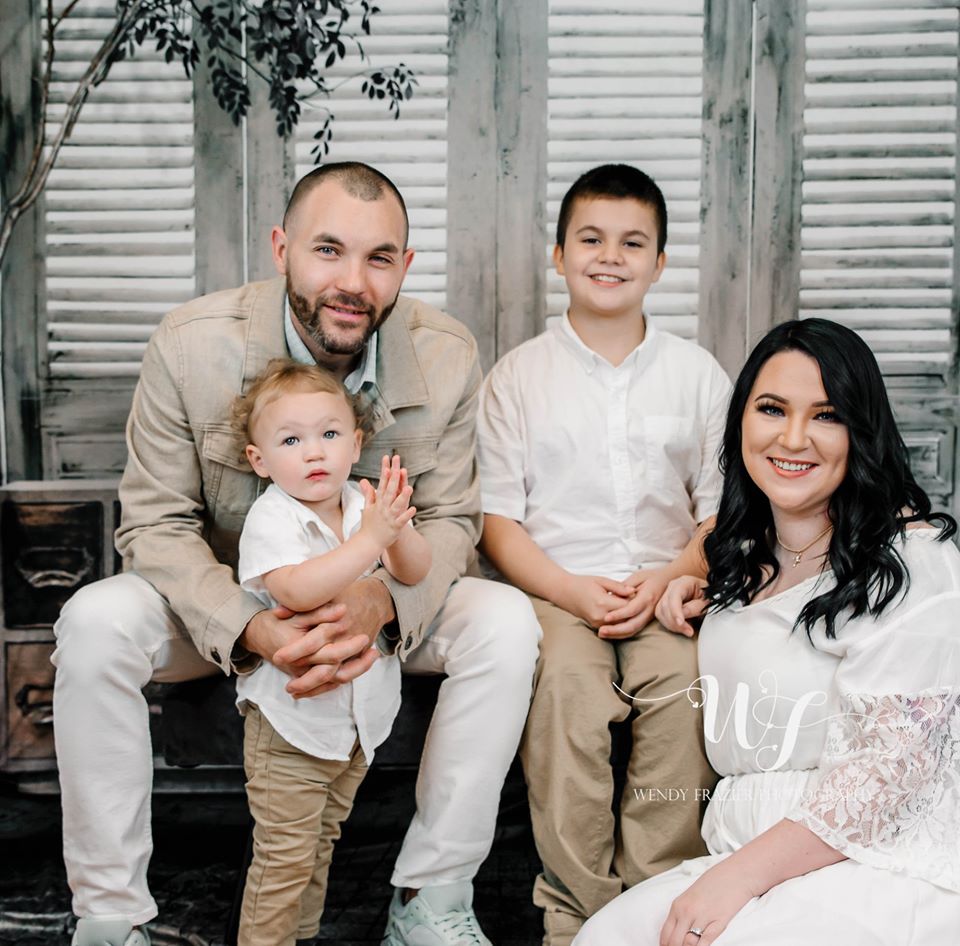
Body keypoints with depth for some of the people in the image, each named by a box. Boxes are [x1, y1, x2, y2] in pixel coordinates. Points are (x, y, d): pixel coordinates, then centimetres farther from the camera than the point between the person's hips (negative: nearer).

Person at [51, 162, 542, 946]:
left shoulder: (447, 358, -14)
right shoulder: (190, 345, -19)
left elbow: (450, 520, -8)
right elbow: (156, 523, -15)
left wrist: (381, 603, -32)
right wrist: (248, 628, -33)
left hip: (379, 607, 1)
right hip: (226, 606, -1)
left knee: (506, 623, -25)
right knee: (95, 622, -29)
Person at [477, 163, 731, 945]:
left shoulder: (698, 373, 13)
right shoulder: (519, 374, 9)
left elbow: (723, 509, 10)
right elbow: (498, 519, 3)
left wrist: (666, 580, -10)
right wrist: (572, 590, -13)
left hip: (668, 591, 1)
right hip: (555, 589, -1)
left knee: (689, 687, -29)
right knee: (568, 689, -31)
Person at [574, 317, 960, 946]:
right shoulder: (751, 558, 13)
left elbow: (894, 761, -19)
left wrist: (740, 876, -21)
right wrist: (705, 600, 12)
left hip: (887, 869, -7)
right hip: (751, 858, 7)